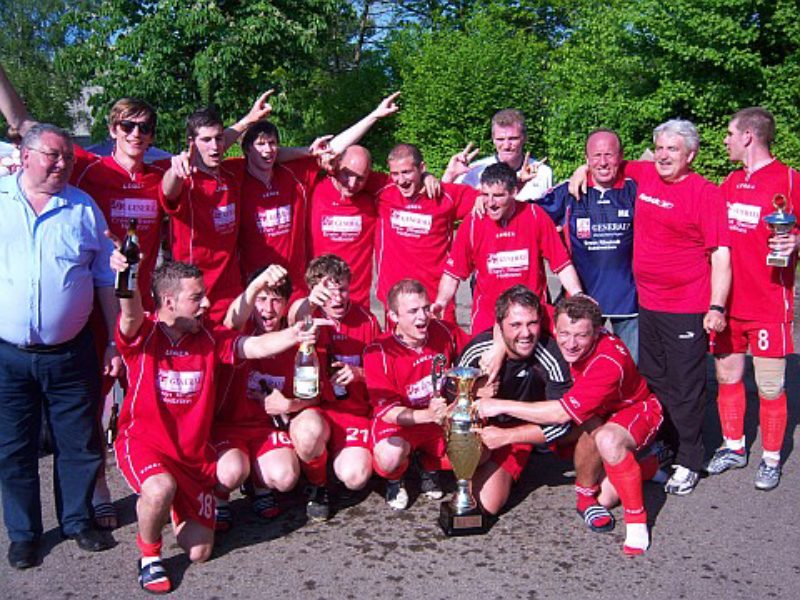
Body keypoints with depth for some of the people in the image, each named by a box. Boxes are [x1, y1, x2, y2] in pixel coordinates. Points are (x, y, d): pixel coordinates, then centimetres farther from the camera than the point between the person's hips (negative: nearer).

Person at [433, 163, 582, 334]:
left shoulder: (535, 216, -5)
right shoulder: (472, 223, -4)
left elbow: (562, 263, -2)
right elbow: (453, 272, 1)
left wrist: (578, 295, -14)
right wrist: (440, 302, -13)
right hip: (486, 319, 0)